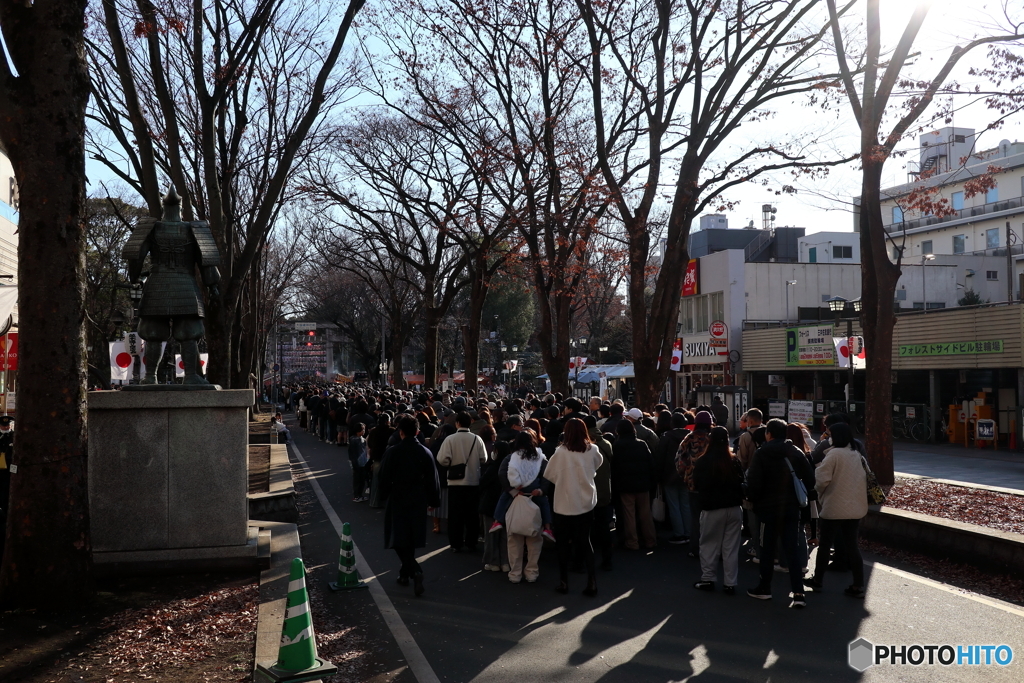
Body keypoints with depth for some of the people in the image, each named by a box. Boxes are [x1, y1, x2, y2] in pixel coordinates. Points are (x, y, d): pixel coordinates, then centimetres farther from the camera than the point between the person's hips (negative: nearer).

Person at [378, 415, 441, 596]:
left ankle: (415, 571, -16)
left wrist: (384, 496, 9)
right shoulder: (425, 453, -4)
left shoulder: (392, 452, -12)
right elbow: (432, 479, 0)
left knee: (399, 540, 2)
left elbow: (385, 478, -6)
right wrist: (434, 500, 10)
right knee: (411, 539, 16)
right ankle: (405, 573, 26)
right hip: (418, 501, 3)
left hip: (397, 500, -3)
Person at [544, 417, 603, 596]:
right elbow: (599, 463, 14)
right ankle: (592, 582, 9)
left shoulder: (561, 452, -18)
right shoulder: (592, 450, -8)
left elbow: (549, 474, -6)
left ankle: (563, 582, 18)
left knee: (564, 544, 12)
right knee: (585, 542, 14)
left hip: (565, 504, -3)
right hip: (586, 503, 3)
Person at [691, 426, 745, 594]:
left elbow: (697, 484, 0)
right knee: (731, 547, 7)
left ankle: (707, 579, 14)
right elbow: (741, 483, 6)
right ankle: (730, 583, 9)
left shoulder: (702, 462, -11)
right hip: (734, 508, 2)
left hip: (711, 509, -2)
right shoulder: (734, 461, -4)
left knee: (709, 545, 11)